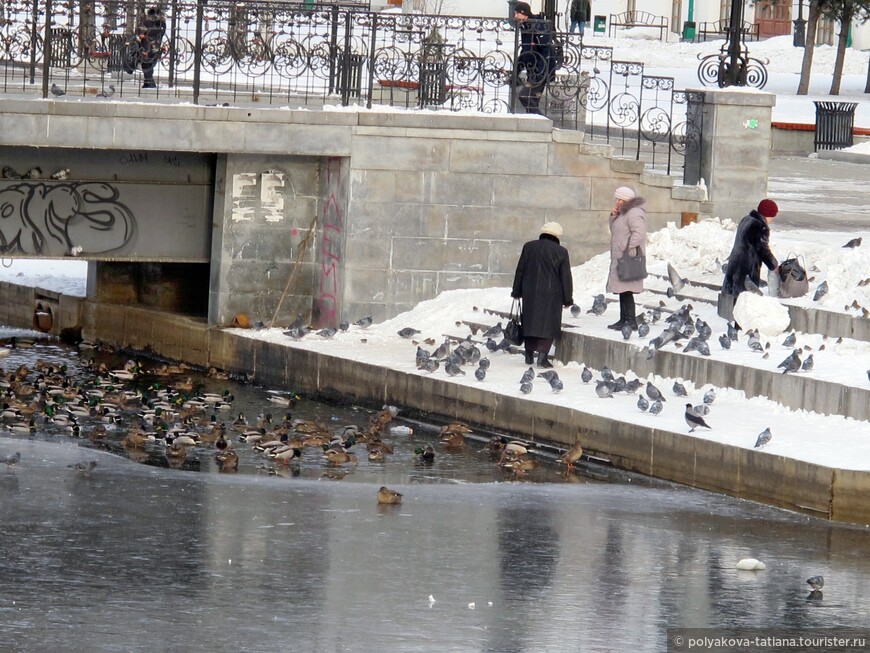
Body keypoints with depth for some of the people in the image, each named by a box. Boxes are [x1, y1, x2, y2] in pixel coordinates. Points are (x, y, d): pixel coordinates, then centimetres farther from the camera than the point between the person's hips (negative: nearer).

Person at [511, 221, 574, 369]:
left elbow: (520, 271, 8)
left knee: (529, 323, 13)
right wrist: (567, 299, 5)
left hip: (530, 292, 3)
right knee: (548, 324, 0)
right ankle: (542, 354, -13)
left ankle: (529, 355, 16)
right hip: (551, 294, -3)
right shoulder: (561, 252, -5)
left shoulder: (529, 247, 3)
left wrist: (517, 292, 16)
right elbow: (566, 277, -2)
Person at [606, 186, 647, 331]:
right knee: (622, 291, 13)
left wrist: (630, 251, -26)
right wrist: (613, 217, 10)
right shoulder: (624, 213, 20)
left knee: (626, 291, -13)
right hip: (620, 259, 11)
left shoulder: (634, 213, -13)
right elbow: (615, 231, 26)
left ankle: (631, 321, -15)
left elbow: (638, 233, -24)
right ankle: (623, 319, 18)